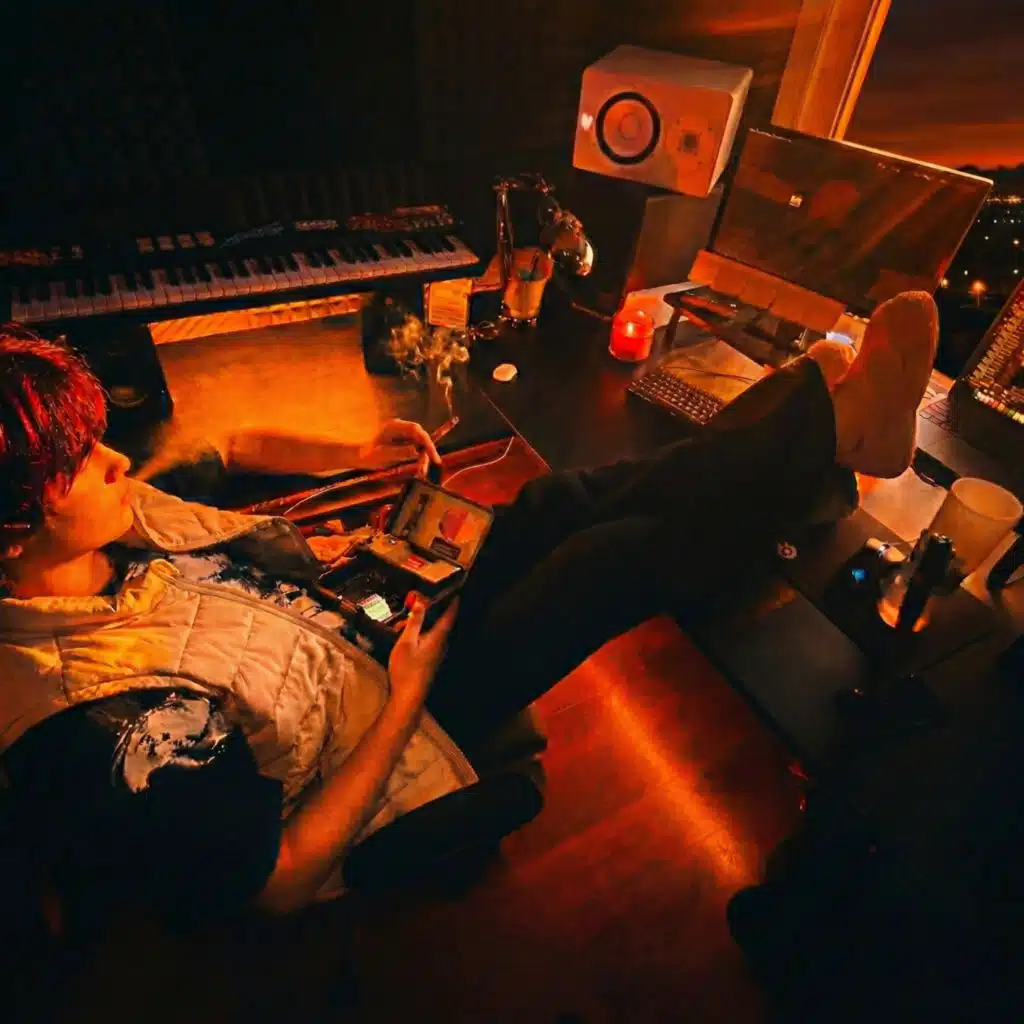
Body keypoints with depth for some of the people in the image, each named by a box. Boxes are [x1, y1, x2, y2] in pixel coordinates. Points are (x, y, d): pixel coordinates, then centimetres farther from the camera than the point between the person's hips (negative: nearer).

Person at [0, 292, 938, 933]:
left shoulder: (99, 529, -7)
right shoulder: (97, 733, -31)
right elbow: (278, 884, -21)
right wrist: (408, 695, -21)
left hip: (360, 638, 7)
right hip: (399, 740, -7)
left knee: (568, 502, -6)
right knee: (624, 553, -17)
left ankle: (820, 411, 7)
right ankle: (835, 427, 4)